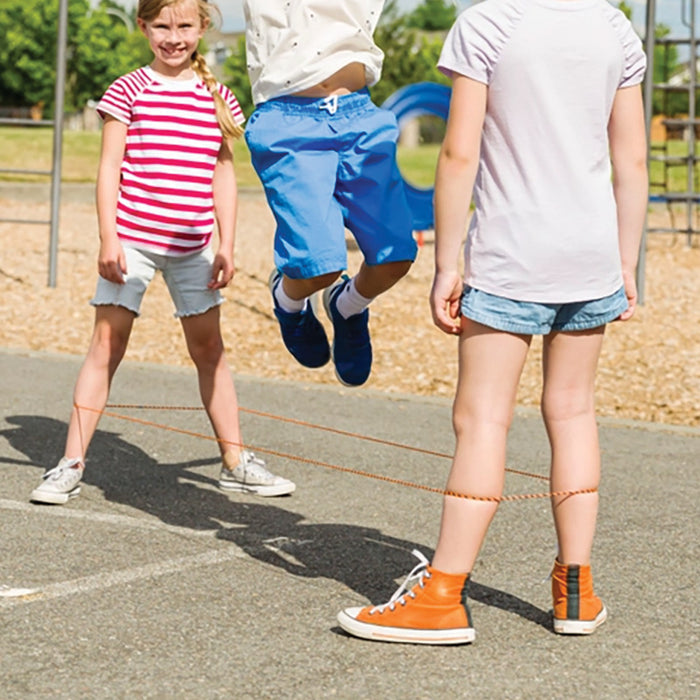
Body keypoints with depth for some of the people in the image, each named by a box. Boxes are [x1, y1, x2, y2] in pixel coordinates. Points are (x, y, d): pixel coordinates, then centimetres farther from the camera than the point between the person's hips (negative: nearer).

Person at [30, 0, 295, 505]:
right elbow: (110, 166, -3)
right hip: (132, 240, -3)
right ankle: (71, 466, -2)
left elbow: (223, 174, 10)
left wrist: (227, 245, 5)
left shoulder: (218, 98, 7)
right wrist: (108, 239, -10)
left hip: (192, 245, 3)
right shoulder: (129, 91, -2)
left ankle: (235, 462, 21)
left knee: (209, 348, 11)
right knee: (107, 343, -5)